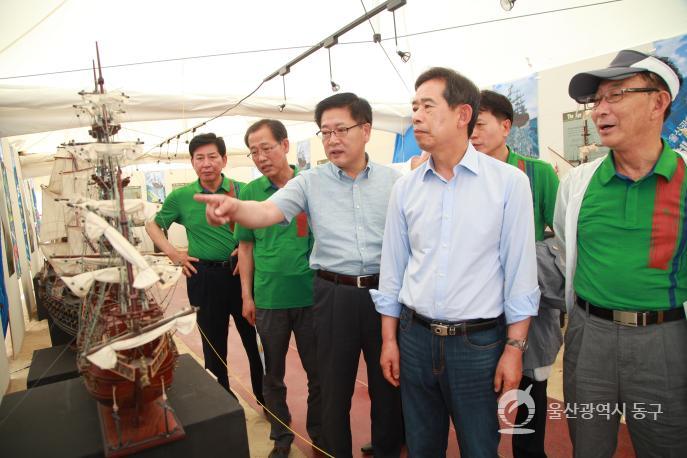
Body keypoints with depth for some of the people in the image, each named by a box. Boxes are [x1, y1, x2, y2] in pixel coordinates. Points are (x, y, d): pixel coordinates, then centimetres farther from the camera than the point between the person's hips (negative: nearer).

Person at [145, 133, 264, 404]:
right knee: (213, 344, 14)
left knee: (255, 339, 9)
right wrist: (172, 252, 2)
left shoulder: (241, 190, -3)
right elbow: (153, 225, 14)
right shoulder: (181, 196, 1)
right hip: (204, 277, 1)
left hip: (241, 272, 0)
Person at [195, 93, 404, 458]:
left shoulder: (394, 181, 3)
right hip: (334, 294, -1)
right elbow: (266, 212, -15)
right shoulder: (310, 182, 0)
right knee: (335, 387, 13)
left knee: (388, 382, 16)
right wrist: (235, 207, -36)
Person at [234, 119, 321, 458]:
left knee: (318, 372, 13)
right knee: (273, 375, 15)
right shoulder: (249, 192, 1)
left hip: (312, 296, -1)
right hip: (268, 300, 1)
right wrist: (247, 295, 5)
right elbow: (246, 247, 7)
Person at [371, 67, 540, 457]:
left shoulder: (509, 182, -8)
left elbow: (520, 272, -6)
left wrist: (515, 348, -6)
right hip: (415, 336, 3)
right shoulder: (406, 187, 1)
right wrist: (389, 340, 6)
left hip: (479, 341, -3)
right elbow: (393, 269, 5)